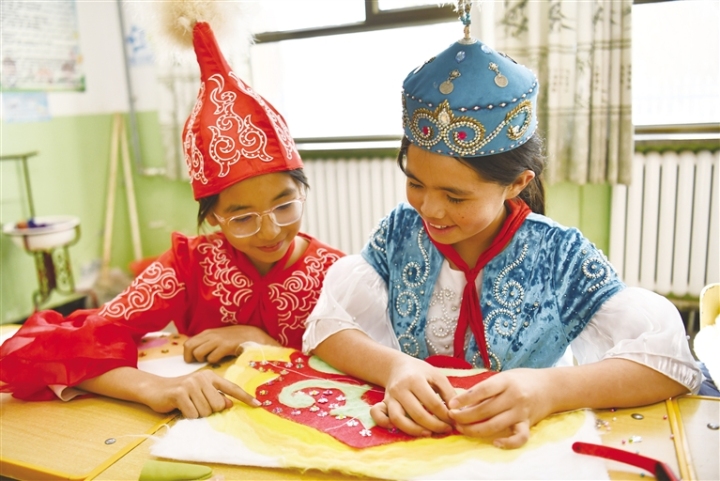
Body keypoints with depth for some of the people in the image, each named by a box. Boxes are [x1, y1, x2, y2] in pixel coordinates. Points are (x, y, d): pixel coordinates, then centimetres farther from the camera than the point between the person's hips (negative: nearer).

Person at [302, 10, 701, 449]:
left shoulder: (560, 257, -13)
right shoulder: (401, 232, -7)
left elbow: (669, 360, -18)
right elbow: (327, 325, -11)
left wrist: (551, 388, -34)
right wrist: (392, 367, -31)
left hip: (523, 447, -1)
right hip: (407, 440, 2)